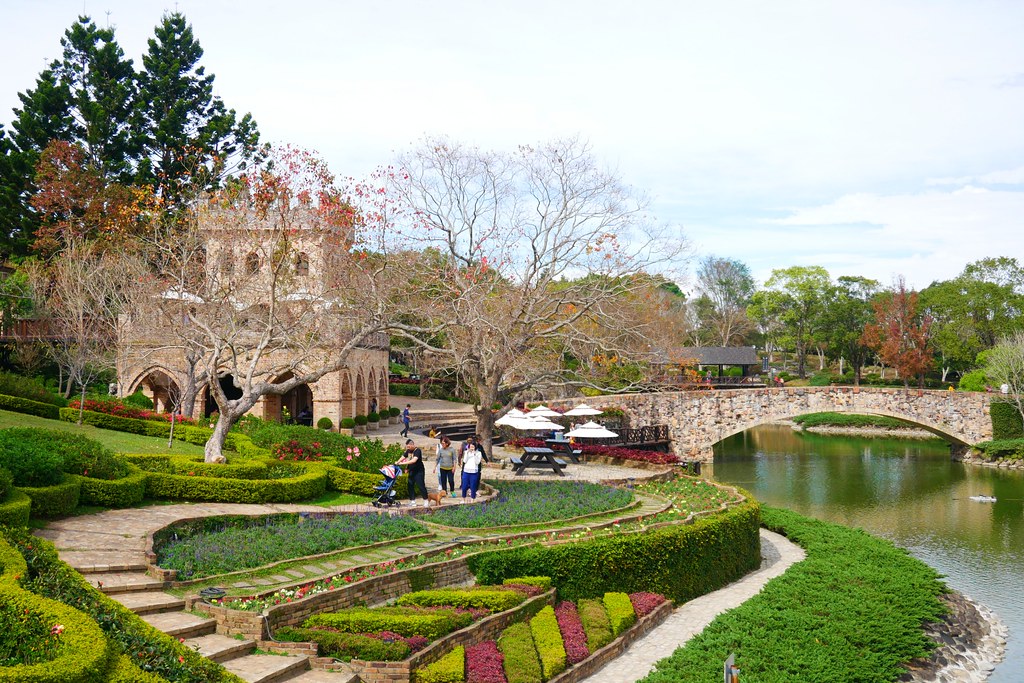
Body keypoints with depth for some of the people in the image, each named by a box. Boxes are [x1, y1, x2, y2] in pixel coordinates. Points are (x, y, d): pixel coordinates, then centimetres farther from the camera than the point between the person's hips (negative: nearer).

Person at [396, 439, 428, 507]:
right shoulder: (408, 451, 8)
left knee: (421, 486, -7)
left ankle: (425, 501, 2)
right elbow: (403, 457, 11)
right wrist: (397, 462, -6)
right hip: (411, 471, 7)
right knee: (410, 486, 5)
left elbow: (414, 460, -29)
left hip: (419, 471, -7)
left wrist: (403, 463, -30)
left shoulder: (417, 451, -17)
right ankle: (412, 501, 12)